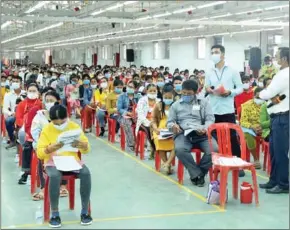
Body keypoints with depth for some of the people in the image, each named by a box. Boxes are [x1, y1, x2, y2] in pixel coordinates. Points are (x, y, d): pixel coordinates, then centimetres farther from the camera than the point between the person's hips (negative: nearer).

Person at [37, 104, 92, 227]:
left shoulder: (75, 126, 4)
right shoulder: (46, 129, -2)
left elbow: (87, 149, 5)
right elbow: (39, 153, -5)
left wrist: (80, 144, -18)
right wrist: (52, 148, -24)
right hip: (53, 161, -2)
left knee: (86, 173, -29)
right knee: (55, 176, -37)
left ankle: (85, 211, -17)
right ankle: (55, 214, -22)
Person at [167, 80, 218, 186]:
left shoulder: (204, 103, 19)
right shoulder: (176, 105, 21)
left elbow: (210, 119, 9)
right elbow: (169, 122, 19)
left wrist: (205, 128, -14)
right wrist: (173, 126, -7)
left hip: (202, 134, 0)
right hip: (183, 134, 0)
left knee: (214, 149, -30)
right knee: (180, 149, -36)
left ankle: (197, 174, -12)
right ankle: (197, 174, -20)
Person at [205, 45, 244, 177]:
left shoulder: (232, 71, 1)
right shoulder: (209, 73, 11)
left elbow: (240, 88, 0)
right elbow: (206, 89, 14)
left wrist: (230, 92, -17)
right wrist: (207, 89, -9)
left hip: (227, 110, -4)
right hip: (213, 110, 4)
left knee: (232, 137, -1)